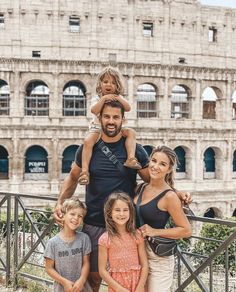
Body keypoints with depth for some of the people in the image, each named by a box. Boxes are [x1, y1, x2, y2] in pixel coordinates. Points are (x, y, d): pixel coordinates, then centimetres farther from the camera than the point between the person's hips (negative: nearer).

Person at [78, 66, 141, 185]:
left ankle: (131, 158, -30)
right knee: (88, 141, -32)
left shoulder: (118, 98, 9)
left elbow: (128, 108, -9)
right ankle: (84, 171, -34)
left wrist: (118, 98, -20)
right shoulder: (97, 99, 1)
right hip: (98, 128, -3)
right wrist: (104, 98, -25)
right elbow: (94, 110, -21)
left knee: (131, 132, -22)